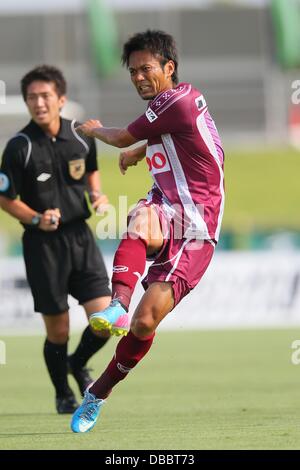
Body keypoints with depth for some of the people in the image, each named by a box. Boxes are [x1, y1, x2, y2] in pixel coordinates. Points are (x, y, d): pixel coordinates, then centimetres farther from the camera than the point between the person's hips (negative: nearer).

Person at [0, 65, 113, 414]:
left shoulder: (81, 135, 1)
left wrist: (96, 195, 1)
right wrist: (37, 219, -19)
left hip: (81, 237, 3)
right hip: (43, 243, -3)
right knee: (58, 331, 2)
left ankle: (78, 364, 26)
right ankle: (63, 395, 27)